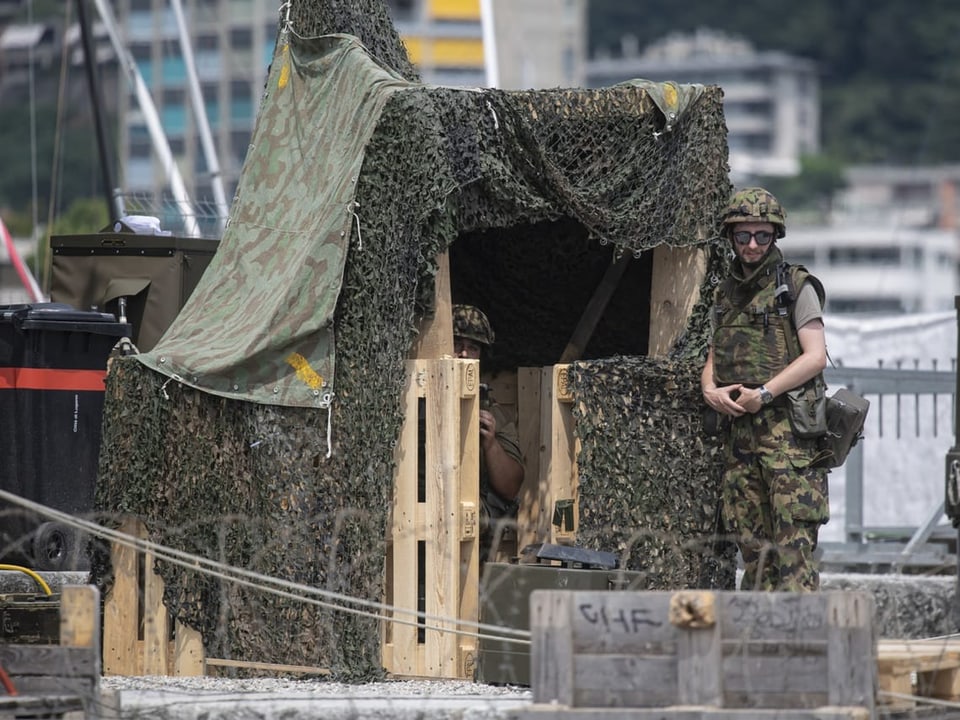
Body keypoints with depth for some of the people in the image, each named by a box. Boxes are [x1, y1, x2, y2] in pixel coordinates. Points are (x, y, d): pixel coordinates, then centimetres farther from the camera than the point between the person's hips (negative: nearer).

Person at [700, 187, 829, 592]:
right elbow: (714, 358, 23)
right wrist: (710, 389, 0)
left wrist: (764, 394, -15)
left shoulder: (796, 288, -1)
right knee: (751, 539, 5)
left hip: (788, 426, -6)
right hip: (738, 430, 6)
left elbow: (815, 357, -9)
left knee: (793, 537, -13)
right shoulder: (726, 295, 17)